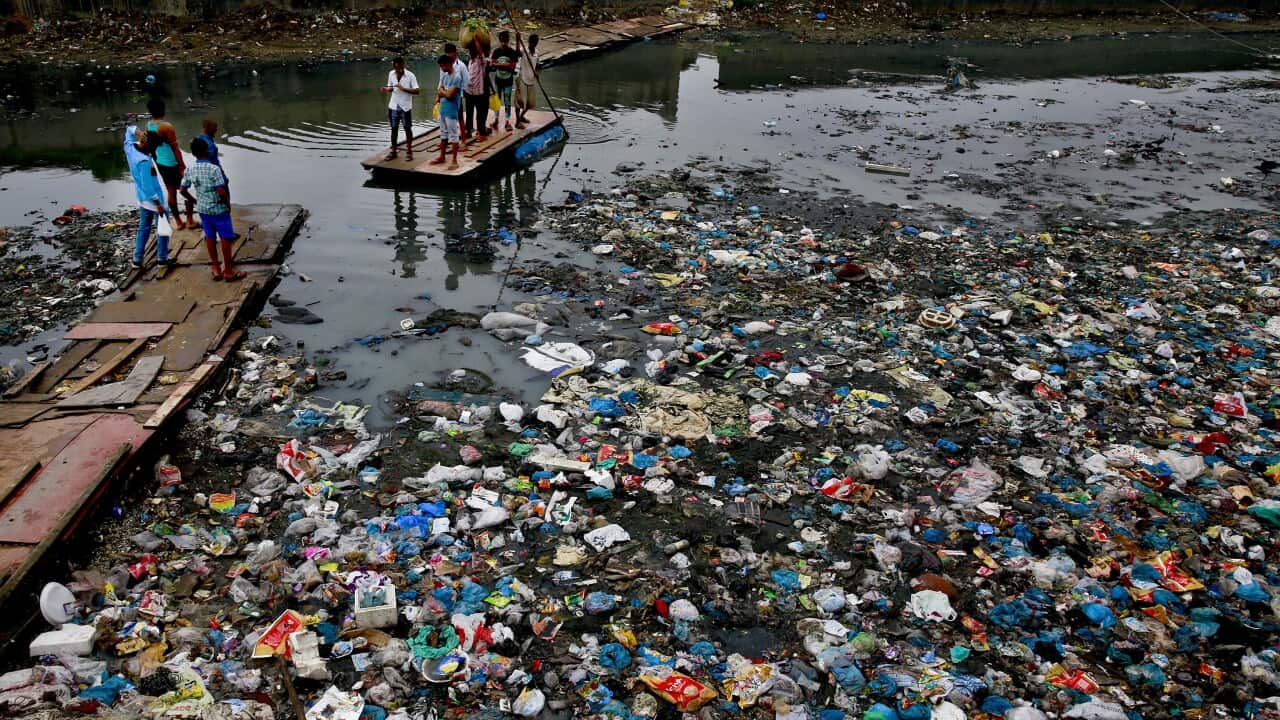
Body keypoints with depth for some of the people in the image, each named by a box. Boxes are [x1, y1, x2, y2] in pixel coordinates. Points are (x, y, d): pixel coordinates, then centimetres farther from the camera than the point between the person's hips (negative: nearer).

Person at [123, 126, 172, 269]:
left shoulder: (129, 147, -6)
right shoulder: (144, 161, -30)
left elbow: (130, 129, 13)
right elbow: (147, 185, -28)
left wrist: (136, 131, -10)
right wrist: (158, 204, -21)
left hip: (142, 199, 8)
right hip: (154, 200, -8)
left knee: (143, 228, 17)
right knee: (163, 228, 8)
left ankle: (137, 259, 20)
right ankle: (162, 258, 14)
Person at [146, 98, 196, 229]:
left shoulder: (149, 125, 2)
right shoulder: (166, 127, -22)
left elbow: (151, 147, 12)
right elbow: (176, 149, -19)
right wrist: (183, 166, -13)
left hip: (161, 164, 7)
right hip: (173, 164, -7)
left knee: (171, 192, 14)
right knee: (185, 190, 8)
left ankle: (178, 222, 21)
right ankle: (190, 220, 15)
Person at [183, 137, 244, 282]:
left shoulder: (190, 170, -4)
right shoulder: (214, 169, -23)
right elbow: (221, 192, -25)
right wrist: (228, 204, -8)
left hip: (202, 209, 6)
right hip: (219, 209, -6)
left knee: (210, 237, 17)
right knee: (226, 239, 7)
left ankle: (216, 269, 25)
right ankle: (228, 271, 14)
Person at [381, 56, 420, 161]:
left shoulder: (410, 76, -13)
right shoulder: (391, 74, 1)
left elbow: (417, 91, -16)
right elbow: (390, 87, 13)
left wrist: (403, 88, -25)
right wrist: (386, 89, -10)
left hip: (405, 107, -4)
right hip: (393, 106, 4)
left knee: (407, 128, 5)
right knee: (394, 128, 10)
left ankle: (409, 151, 16)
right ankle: (393, 150, 19)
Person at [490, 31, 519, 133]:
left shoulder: (513, 52, -11)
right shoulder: (496, 51, -4)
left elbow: (512, 67, -14)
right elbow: (492, 64, -6)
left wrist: (498, 65, -19)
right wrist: (505, 65, -22)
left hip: (508, 81, -2)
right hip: (498, 80, 2)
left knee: (507, 102, 4)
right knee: (497, 101, 11)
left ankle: (508, 122, 12)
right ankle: (496, 119, 24)